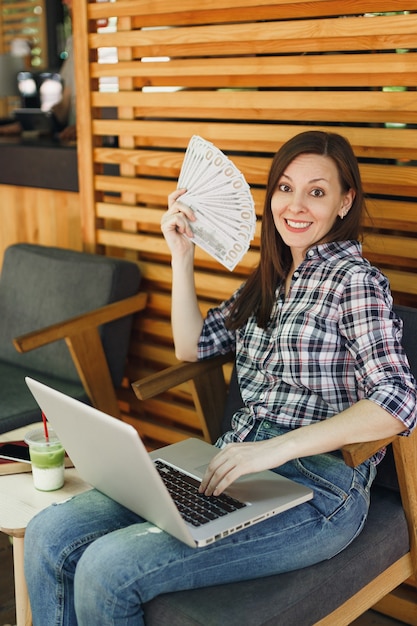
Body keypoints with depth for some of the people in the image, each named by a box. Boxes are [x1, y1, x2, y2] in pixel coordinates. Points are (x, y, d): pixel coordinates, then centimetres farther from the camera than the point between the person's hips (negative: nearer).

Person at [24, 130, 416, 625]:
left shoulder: (354, 280, -6)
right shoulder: (271, 278, 17)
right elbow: (192, 346, 21)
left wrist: (275, 447, -26)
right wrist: (181, 255, 11)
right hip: (239, 467, 7)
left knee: (107, 569, -23)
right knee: (50, 535, -9)